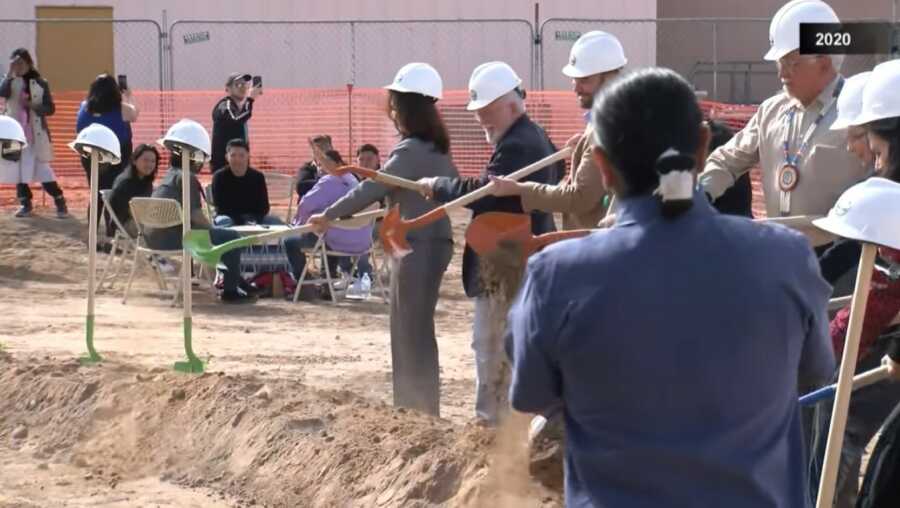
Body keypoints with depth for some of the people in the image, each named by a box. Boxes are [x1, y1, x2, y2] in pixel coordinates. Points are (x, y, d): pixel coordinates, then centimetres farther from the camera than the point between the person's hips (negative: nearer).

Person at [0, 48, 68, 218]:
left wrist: (33, 106, -16)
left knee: (43, 170, -7)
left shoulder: (40, 83, 1)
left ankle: (60, 203, 0)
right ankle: (25, 204, 12)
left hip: (36, 134, -3)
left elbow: (50, 109, -1)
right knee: (17, 169, 3)